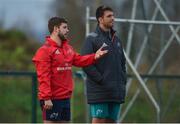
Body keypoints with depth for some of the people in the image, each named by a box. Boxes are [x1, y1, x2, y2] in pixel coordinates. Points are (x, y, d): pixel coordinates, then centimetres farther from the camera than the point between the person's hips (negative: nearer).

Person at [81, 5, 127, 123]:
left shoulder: (116, 39, 17)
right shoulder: (92, 38, -6)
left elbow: (122, 62, 24)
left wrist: (123, 80, 10)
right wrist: (101, 80, -15)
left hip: (116, 91, 7)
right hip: (99, 91, -7)